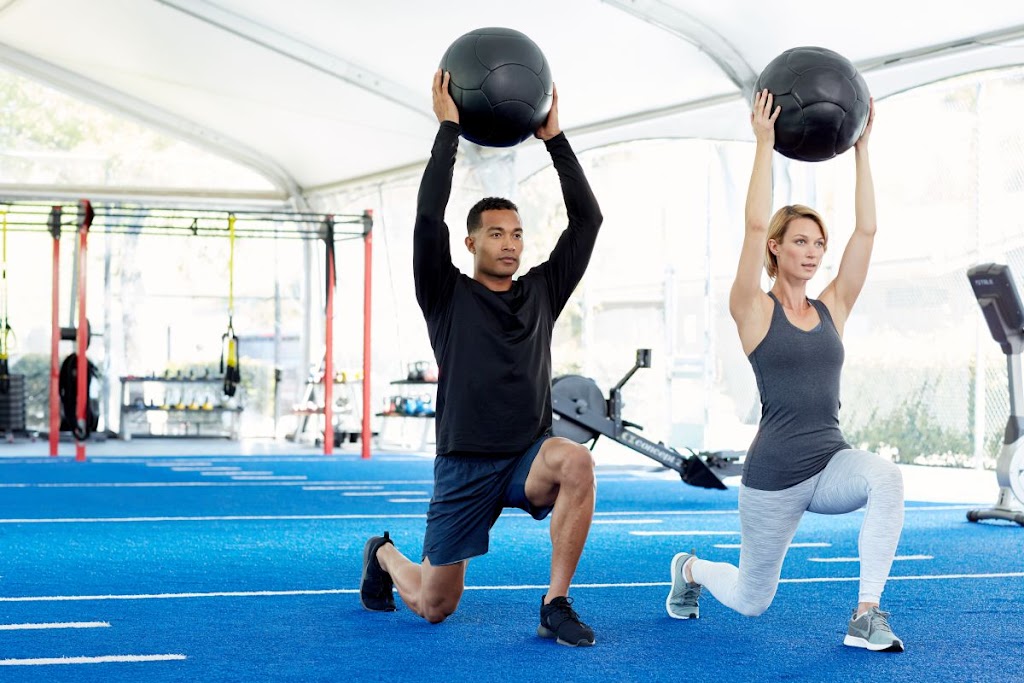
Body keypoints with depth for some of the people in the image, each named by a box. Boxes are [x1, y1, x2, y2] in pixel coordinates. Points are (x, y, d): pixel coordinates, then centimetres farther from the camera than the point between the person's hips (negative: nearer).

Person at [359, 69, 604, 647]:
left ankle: (557, 605, -21)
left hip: (529, 458, 2)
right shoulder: (448, 296, -2)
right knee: (434, 607, 3)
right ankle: (385, 555, 41)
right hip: (465, 467, -2)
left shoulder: (542, 292, 7)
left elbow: (588, 218, 0)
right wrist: (449, 129, -13)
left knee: (577, 462, -35)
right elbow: (429, 218, -16)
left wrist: (555, 138, -3)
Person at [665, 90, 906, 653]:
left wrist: (861, 147, 1)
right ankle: (692, 569, 46)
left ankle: (866, 615, -25)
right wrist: (764, 143, -15)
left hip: (832, 463, 3)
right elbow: (754, 227, -17)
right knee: (751, 600, 11)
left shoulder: (833, 308, 6)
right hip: (773, 475, -3)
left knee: (885, 478, -33)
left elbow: (866, 231, 1)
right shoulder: (755, 311, -5)